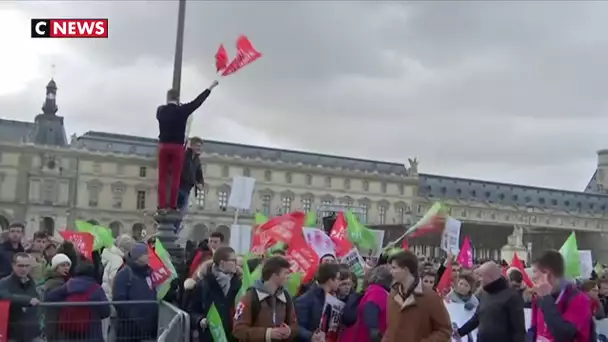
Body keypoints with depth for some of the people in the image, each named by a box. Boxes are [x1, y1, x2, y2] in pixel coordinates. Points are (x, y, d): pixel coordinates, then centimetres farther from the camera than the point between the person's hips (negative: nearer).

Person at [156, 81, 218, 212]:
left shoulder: (160, 110, 1)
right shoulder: (182, 110, -6)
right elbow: (198, 101, 3)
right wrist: (211, 87, 14)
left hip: (163, 146, 2)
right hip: (177, 147, -2)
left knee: (162, 177, 4)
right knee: (175, 178, 3)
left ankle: (162, 205, 0)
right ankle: (172, 205, 3)